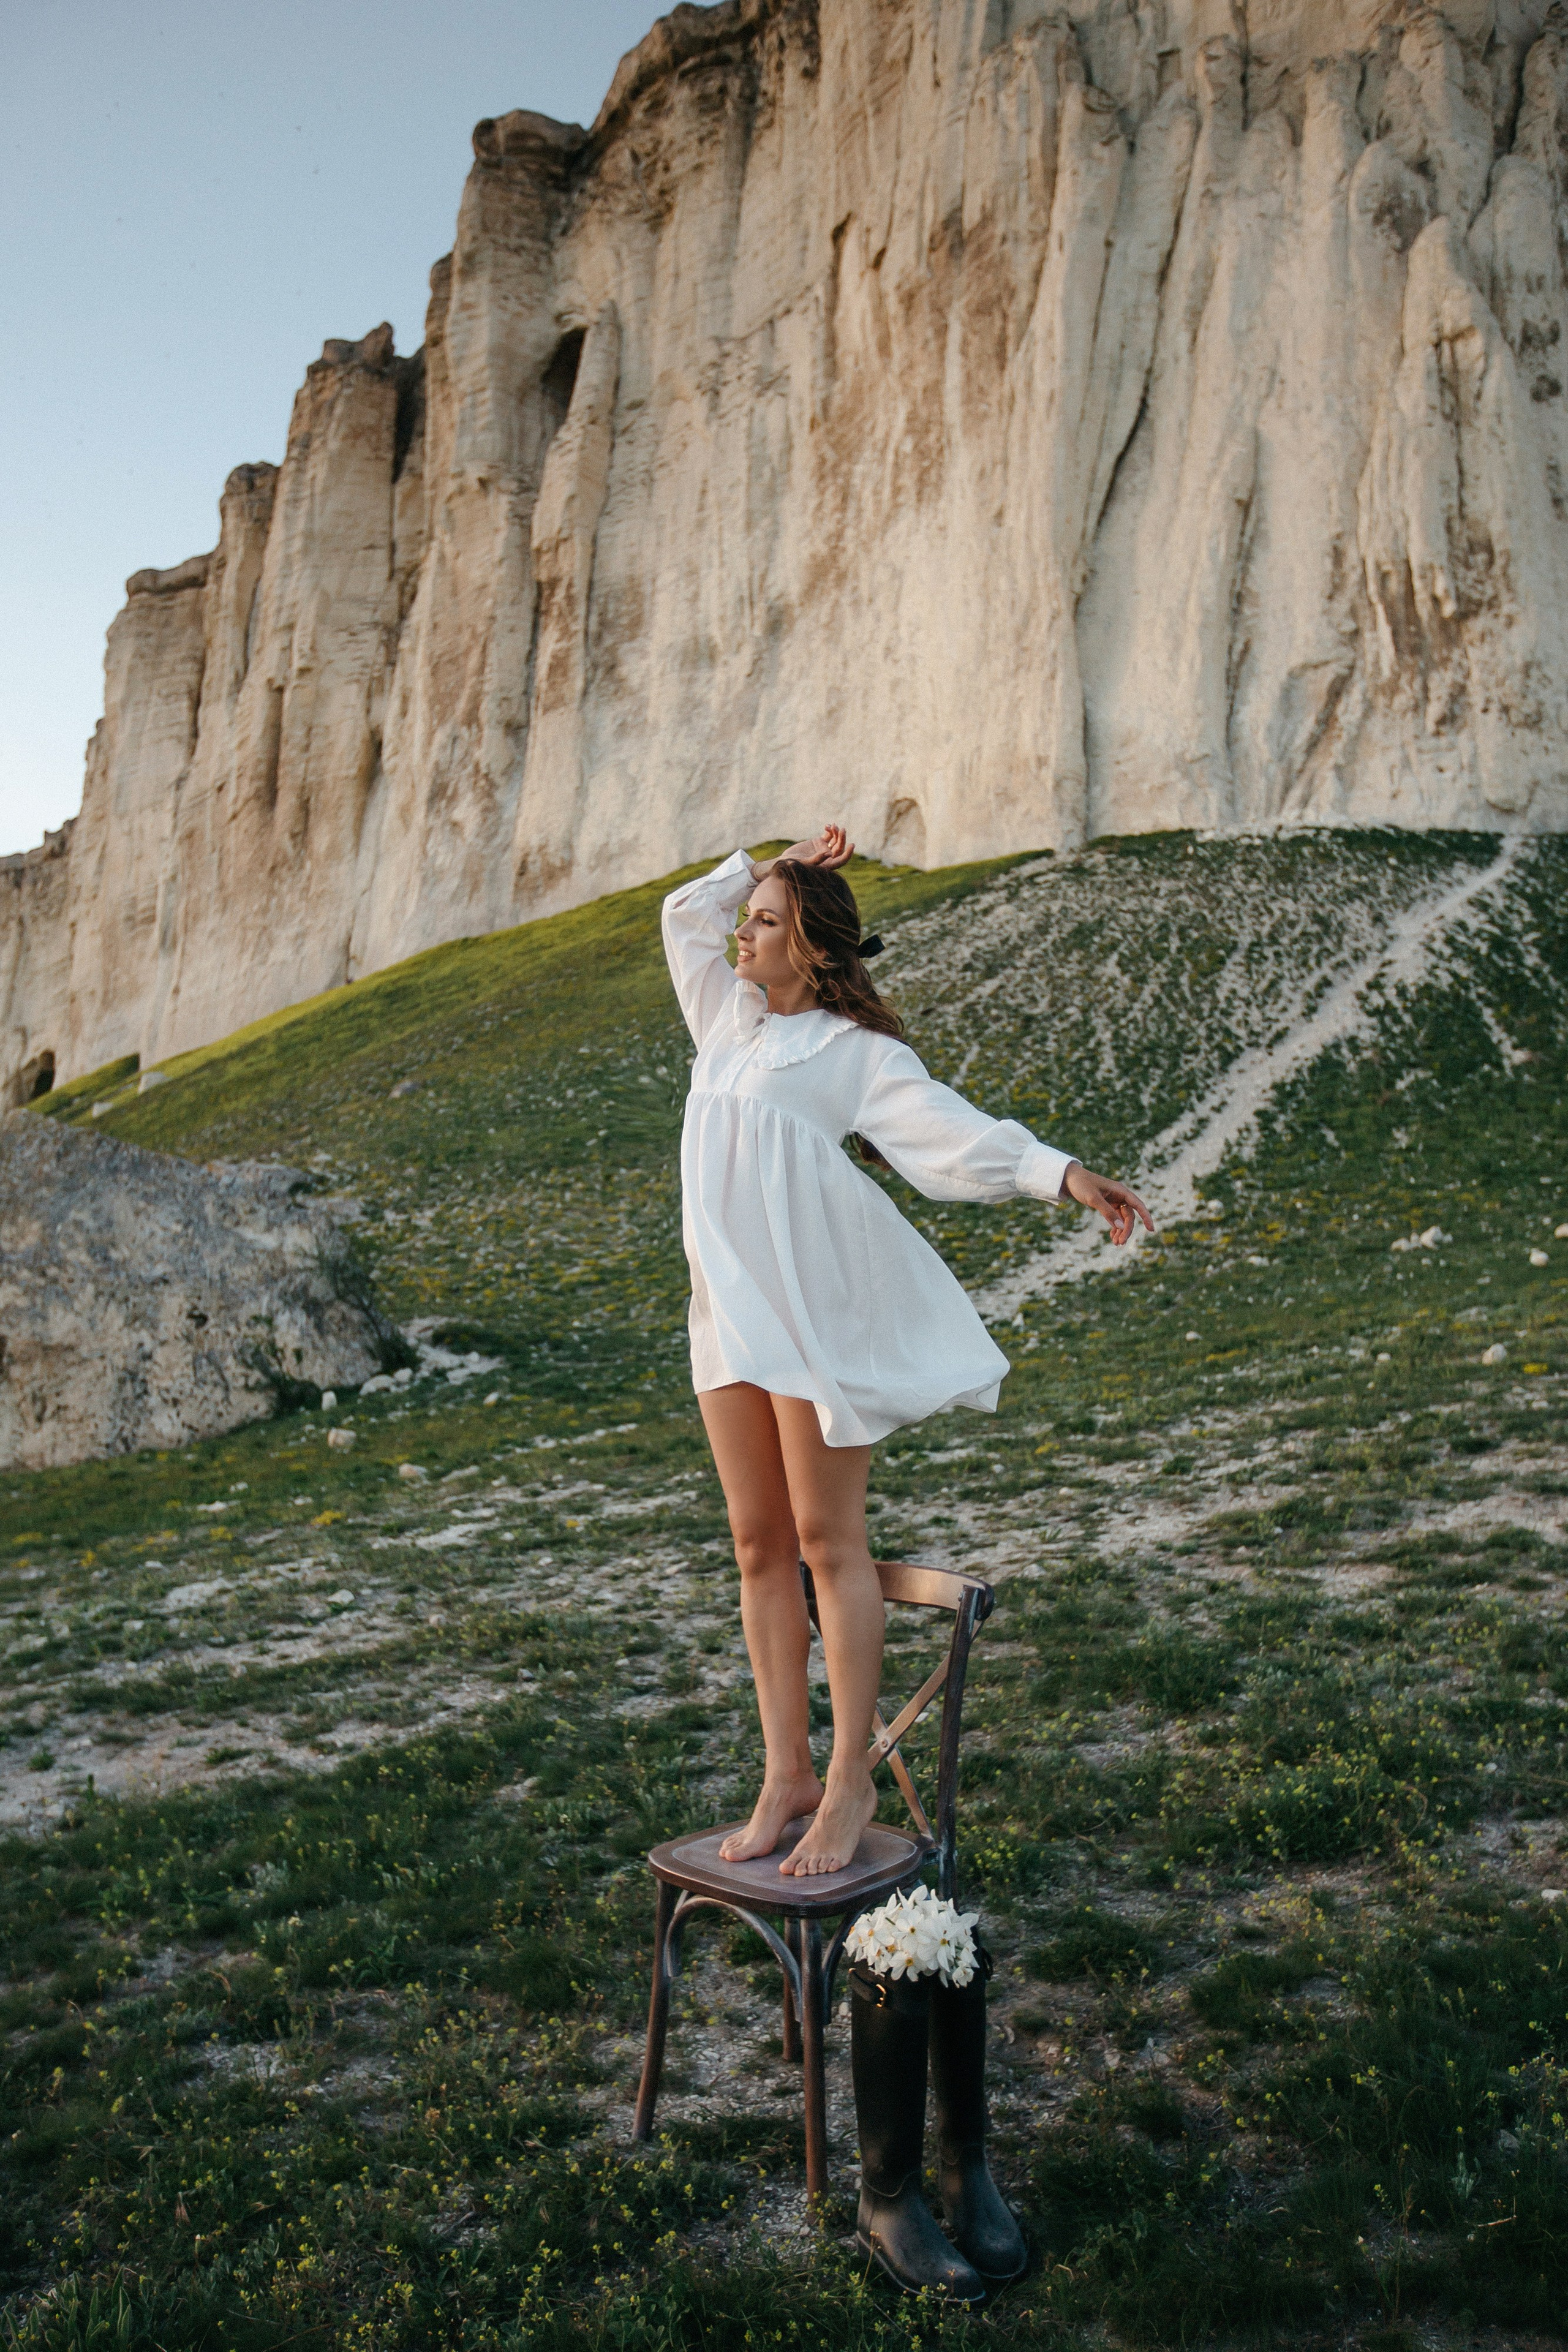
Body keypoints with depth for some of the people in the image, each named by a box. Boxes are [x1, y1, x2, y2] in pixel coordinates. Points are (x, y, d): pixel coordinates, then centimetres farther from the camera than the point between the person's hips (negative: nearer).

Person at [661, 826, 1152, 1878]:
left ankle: (850, 1782, 8)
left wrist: (1062, 1172, -27)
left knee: (827, 1543, -2)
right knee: (760, 1546, 8)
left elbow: (950, 1126, -14)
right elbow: (685, 914, 30)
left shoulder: (856, 1050, -3)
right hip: (731, 1309, 7)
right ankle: (786, 1774, 16)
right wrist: (774, 864, 21)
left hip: (816, 1309, -6)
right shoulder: (731, 1014, 17)